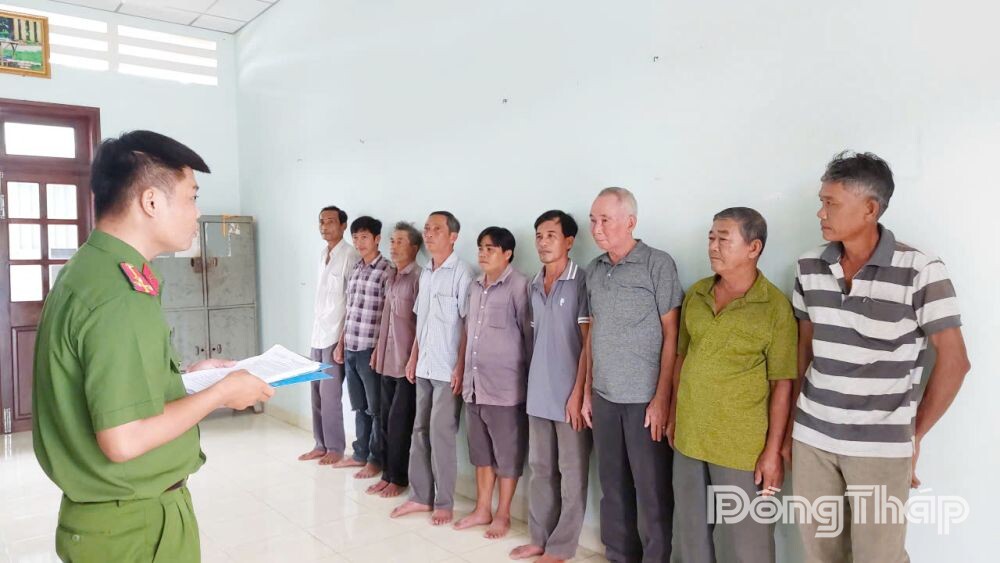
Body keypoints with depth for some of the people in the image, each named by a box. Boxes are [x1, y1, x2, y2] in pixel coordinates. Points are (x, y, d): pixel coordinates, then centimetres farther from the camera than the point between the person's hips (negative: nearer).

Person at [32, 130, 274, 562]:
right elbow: (124, 439, -28)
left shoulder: (89, 270, 4)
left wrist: (184, 374, 10)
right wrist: (222, 392, -17)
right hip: (135, 524, -9)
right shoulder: (119, 296, -26)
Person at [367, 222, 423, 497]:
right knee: (386, 420, 12)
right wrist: (378, 349, 17)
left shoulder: (419, 277, -12)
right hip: (387, 359, 8)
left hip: (407, 361, -8)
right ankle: (388, 473, 23)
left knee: (399, 422, 0)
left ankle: (399, 478, 13)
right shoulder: (391, 276, 13)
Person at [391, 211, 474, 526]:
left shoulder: (462, 274, -11)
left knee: (440, 435, -1)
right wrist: (413, 358, 13)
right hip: (424, 367, 7)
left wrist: (460, 368, -16)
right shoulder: (425, 274, 12)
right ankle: (420, 496, 23)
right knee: (420, 431, 12)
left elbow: (469, 325, -13)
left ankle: (444, 503, 13)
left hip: (447, 369, -7)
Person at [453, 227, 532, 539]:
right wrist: (464, 371, 17)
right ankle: (482, 509, 31)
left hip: (505, 386, -7)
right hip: (475, 383, 7)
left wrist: (532, 379, -7)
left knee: (507, 454, 7)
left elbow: (529, 334, -10)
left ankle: (502, 515, 21)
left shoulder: (519, 285, -11)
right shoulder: (475, 286, 11)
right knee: (481, 451, 17)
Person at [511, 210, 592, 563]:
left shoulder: (582, 282, -9)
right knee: (540, 469, 15)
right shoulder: (534, 285, 9)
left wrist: (579, 393, -13)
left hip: (569, 394, -6)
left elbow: (589, 342, -11)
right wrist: (533, 384, 11)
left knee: (571, 474, 6)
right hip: (538, 393, 6)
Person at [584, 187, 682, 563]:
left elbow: (672, 334, -9)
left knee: (651, 492, 5)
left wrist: (662, 398, -13)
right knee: (613, 485, 15)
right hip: (605, 396, 5)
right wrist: (588, 391, 11)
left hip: (644, 398, -5)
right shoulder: (593, 270, 8)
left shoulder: (658, 264, -8)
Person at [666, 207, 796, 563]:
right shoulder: (695, 294, 3)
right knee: (690, 534, 19)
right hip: (688, 438, 5)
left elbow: (783, 385, -11)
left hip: (742, 447, -5)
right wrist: (673, 416, 12)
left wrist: (773, 451, -13)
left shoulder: (775, 307, -13)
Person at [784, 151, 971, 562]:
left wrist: (916, 435, -2)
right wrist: (789, 424, 11)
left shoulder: (920, 271, -12)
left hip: (881, 445, -4)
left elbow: (954, 360, -7)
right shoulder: (809, 268, 2)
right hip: (811, 437, 4)